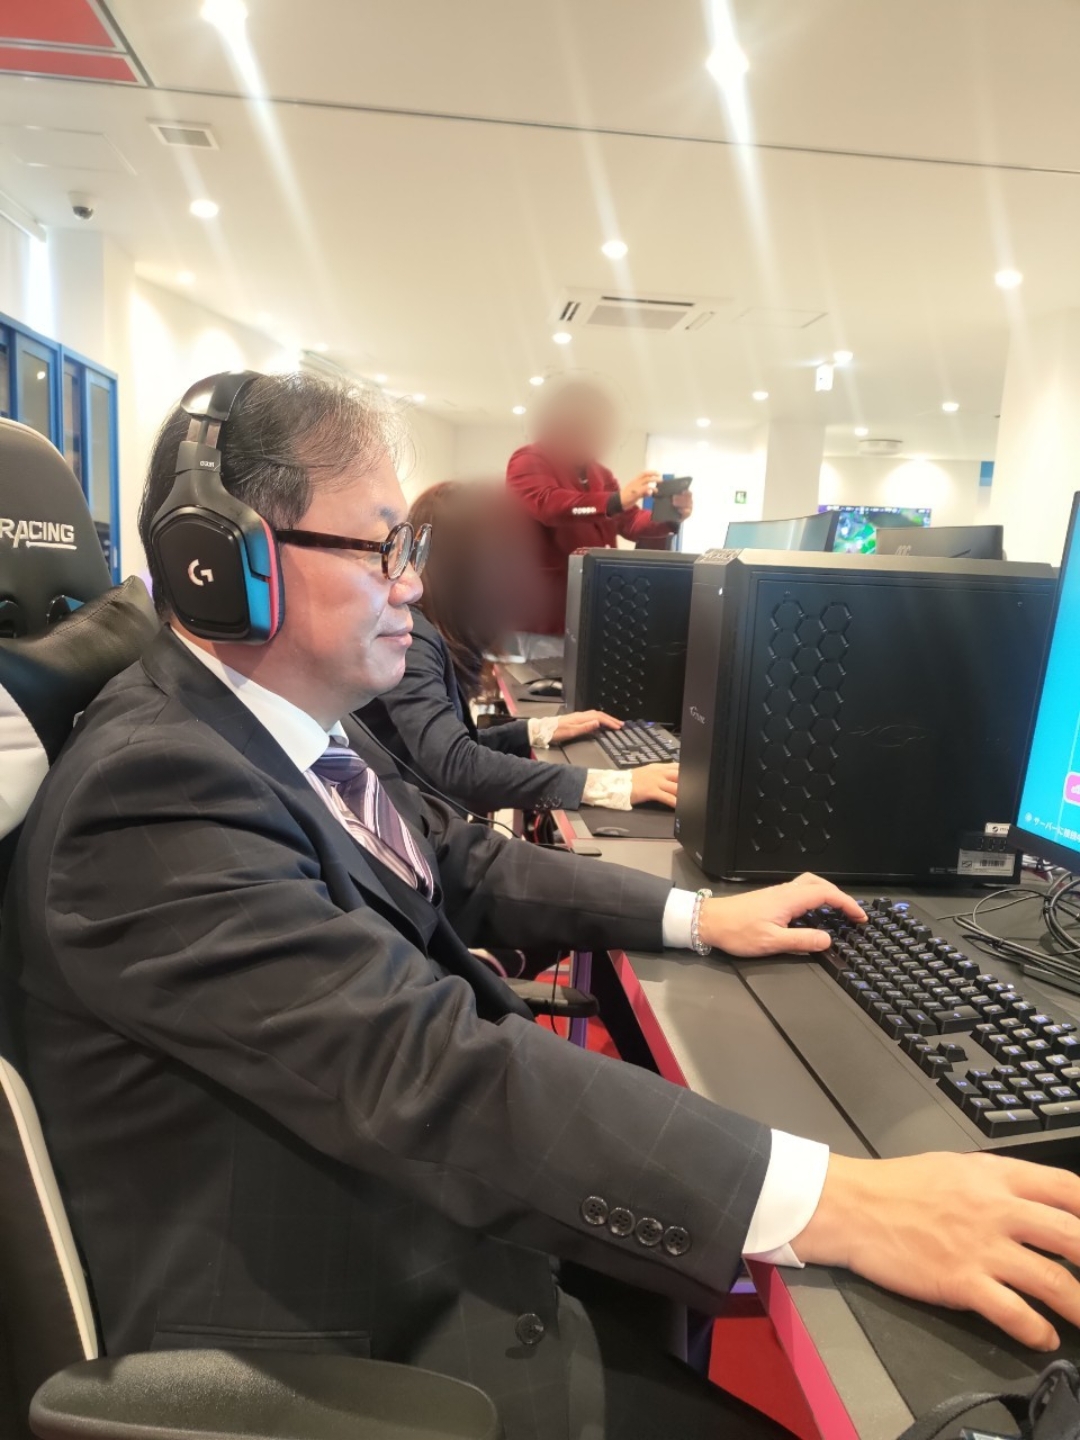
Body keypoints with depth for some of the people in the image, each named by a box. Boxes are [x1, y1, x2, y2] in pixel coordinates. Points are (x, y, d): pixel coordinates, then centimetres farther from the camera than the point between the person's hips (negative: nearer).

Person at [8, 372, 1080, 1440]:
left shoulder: (300, 718, -1)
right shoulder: (150, 790, -28)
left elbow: (460, 863, 7)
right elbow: (420, 1062, -36)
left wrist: (695, 915, 2)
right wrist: (827, 1202, -36)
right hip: (364, 1334, -7)